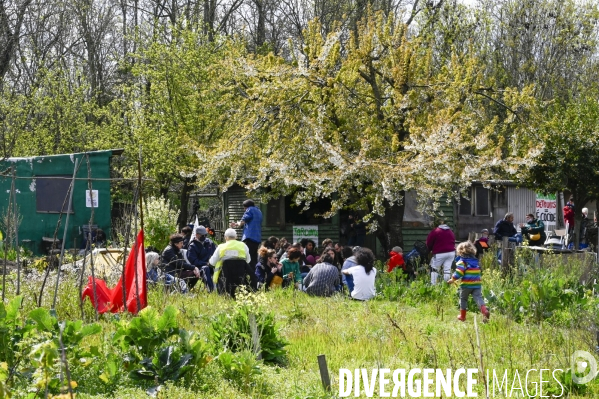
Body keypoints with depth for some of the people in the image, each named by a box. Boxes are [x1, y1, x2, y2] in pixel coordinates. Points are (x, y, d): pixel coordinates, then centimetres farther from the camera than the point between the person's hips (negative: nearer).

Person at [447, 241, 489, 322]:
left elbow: (458, 273, -19)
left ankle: (462, 316, 22)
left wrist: (453, 279, -4)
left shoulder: (462, 262, -10)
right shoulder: (475, 261, 13)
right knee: (478, 297, -3)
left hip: (466, 285, -4)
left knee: (463, 299, 14)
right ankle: (484, 310, -30)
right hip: (477, 284, 4)